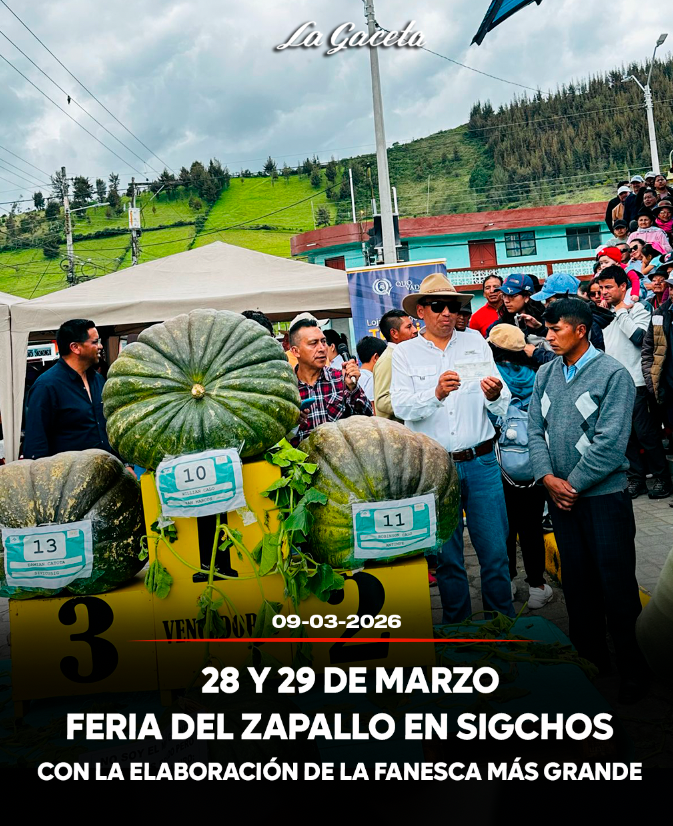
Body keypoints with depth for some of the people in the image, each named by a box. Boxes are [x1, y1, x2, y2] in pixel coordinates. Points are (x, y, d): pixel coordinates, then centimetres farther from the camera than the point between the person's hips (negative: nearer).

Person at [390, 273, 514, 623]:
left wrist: (495, 396, -21)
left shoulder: (477, 345, 9)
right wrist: (435, 393, -29)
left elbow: (502, 406, 3)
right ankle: (458, 629, 27)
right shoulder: (405, 352, 4)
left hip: (481, 463, 1)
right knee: (447, 555, 10)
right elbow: (401, 406, -11)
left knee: (495, 550, 5)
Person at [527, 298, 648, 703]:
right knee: (577, 580, 14)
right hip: (560, 495, 5)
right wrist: (548, 477, -8)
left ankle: (634, 668, 15)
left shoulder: (613, 374, -10)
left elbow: (610, 442, -16)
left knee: (616, 583, 0)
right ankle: (590, 655, 29)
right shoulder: (545, 375, 7)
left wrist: (573, 484, -13)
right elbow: (535, 430, 6)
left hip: (603, 493, -5)